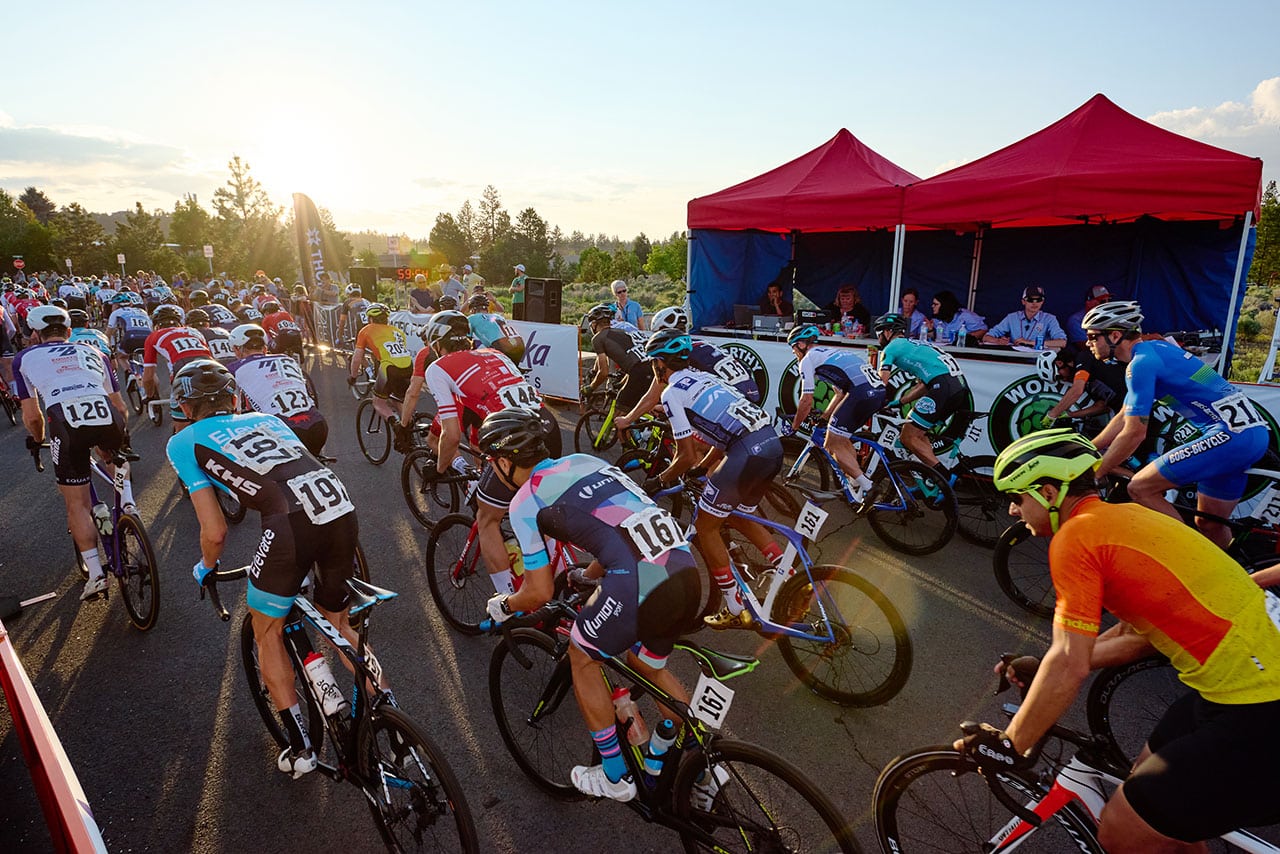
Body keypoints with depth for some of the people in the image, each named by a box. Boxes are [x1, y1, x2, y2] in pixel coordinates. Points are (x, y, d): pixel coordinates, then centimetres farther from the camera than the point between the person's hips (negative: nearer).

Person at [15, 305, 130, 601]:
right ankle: (127, 498, 18)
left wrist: (38, 439, 38)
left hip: (67, 424, -2)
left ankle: (96, 574, 7)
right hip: (108, 418, 2)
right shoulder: (94, 352, 28)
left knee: (77, 505, 11)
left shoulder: (25, 358, 22)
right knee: (114, 453, 39)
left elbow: (32, 416, 18)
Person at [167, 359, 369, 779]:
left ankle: (300, 748, 26)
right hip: (344, 510, 5)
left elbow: (215, 532, 13)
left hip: (290, 524, -5)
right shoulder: (266, 418, 31)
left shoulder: (184, 442, 18)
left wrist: (206, 568, 36)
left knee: (268, 635, 23)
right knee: (338, 626, 28)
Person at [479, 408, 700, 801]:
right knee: (649, 667, 31)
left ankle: (614, 777, 33)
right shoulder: (584, 460, 22)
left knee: (582, 657, 22)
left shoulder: (524, 502, 3)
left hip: (638, 590, -7)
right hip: (688, 576, 7)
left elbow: (540, 593, 6)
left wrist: (504, 605, 28)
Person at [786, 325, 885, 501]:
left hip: (861, 393, -9)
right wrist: (823, 419, 37)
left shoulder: (808, 359, 7)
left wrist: (793, 428, 16)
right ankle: (856, 484, 21)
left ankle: (865, 486, -5)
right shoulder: (830, 352, 33)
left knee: (833, 444, 1)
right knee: (841, 438, 22)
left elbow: (806, 402, 3)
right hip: (879, 392, 9)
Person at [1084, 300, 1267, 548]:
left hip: (1231, 435, -10)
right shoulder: (1153, 349, 15)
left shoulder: (1141, 362, -16)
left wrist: (1093, 474, -9)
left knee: (1140, 488, -12)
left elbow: (1134, 433, -18)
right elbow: (1123, 418, 18)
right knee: (1209, 524, 18)